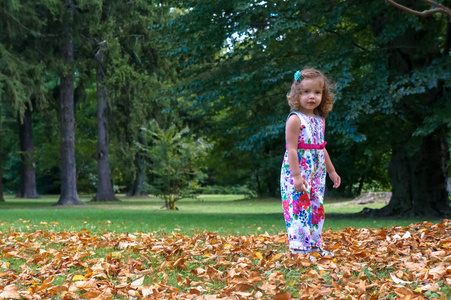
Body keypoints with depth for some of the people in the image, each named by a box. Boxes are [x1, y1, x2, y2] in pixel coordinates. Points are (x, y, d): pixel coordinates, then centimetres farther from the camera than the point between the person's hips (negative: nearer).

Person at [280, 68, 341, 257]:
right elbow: (291, 149, -17)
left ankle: (314, 245, 18)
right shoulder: (295, 119, -13)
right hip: (297, 173, -8)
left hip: (316, 174, 8)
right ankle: (299, 248, -7)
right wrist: (296, 175, -24)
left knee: (316, 208, 11)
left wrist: (331, 171, 23)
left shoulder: (320, 120, 11)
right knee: (300, 208, -10)